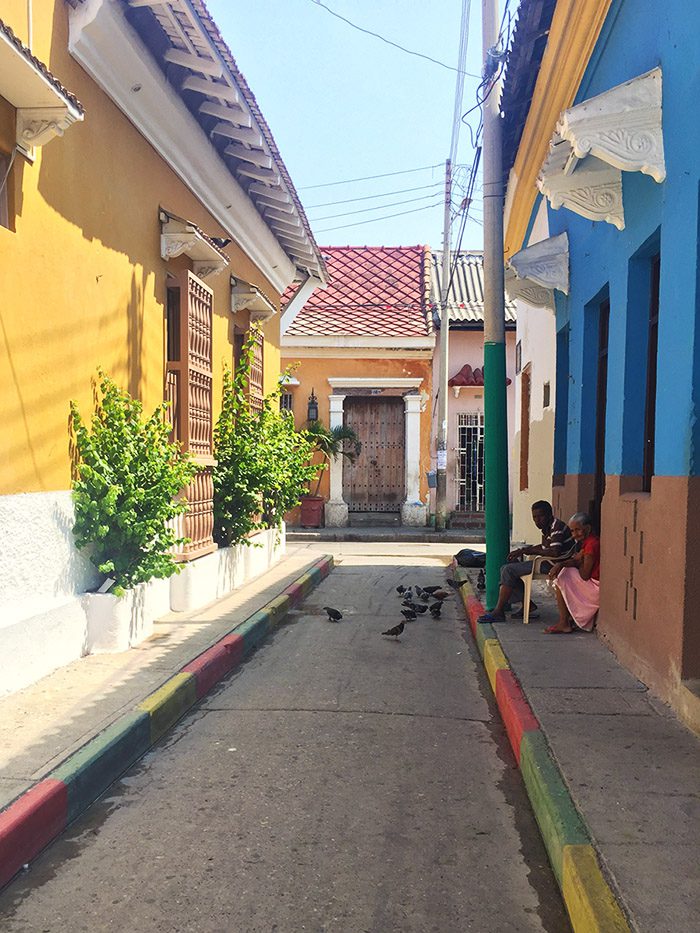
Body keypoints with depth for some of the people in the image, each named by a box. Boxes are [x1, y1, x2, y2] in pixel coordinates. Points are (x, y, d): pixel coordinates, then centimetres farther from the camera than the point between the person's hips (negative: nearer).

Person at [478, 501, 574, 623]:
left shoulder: (558, 527, -17)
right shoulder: (547, 528, 13)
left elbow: (555, 552, -30)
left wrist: (529, 550, -20)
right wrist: (522, 550, 8)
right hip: (546, 562, 11)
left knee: (509, 570, -18)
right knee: (506, 569, 7)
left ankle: (499, 612, -12)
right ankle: (529, 606, 3)